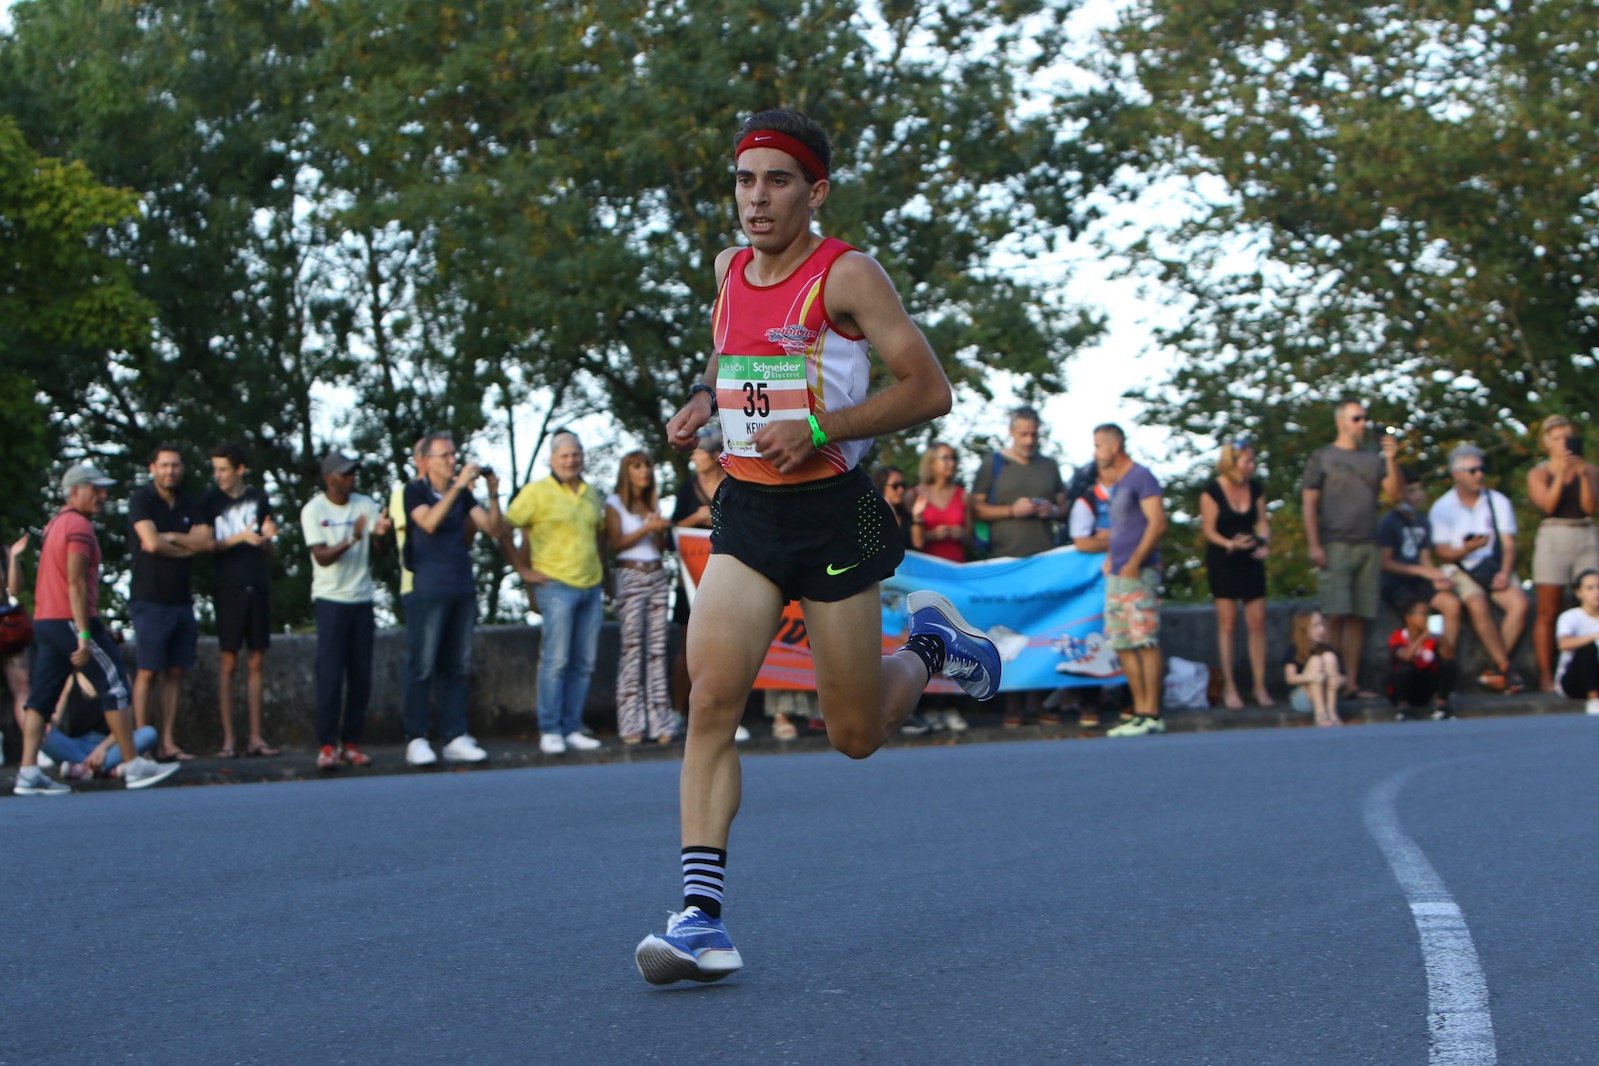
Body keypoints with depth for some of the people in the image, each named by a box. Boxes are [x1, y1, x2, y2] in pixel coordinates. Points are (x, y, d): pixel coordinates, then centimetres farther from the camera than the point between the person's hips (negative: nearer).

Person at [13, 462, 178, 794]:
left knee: (41, 696, 4)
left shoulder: (55, 524, 19)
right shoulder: (79, 526, -11)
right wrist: (84, 636, -21)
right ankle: (135, 766, -2)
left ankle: (28, 773, -3)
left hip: (44, 621, 9)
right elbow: (75, 583, -18)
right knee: (115, 686, -3)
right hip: (71, 620, -9)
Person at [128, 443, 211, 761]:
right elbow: (151, 542, -18)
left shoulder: (187, 502, 14)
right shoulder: (141, 499, -5)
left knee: (175, 673, 5)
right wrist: (188, 546, -3)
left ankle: (168, 743, 8)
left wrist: (170, 537, -11)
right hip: (150, 600, -6)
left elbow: (206, 540, 2)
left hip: (182, 600, 6)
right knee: (147, 673, -7)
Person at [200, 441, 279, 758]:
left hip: (258, 586, 3)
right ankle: (228, 739, -2)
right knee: (228, 662, -3)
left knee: (255, 662, 5)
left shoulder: (258, 498, 8)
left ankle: (255, 737, 8)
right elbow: (207, 546, -4)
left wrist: (268, 536, -8)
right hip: (228, 587, -3)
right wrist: (240, 537, -17)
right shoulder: (211, 500, 0)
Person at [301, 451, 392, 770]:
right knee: (330, 674, -8)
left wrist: (379, 532, -30)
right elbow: (322, 556, -12)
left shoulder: (365, 504, 4)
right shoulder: (313, 510, -4)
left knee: (361, 675, 3)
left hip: (362, 599, 4)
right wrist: (351, 539, -29)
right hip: (330, 599, -4)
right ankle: (327, 746, -5)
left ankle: (351, 743, 10)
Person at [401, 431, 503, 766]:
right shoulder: (415, 491, -1)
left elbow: (493, 528, 7)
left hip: (463, 589, 6)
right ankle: (416, 740, -4)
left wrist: (492, 494, -7)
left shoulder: (463, 494, 14)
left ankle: (454, 738, 9)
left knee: (457, 667, 6)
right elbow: (429, 522, -19)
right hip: (429, 590, -5)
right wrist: (457, 486, -21)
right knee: (422, 667, -6)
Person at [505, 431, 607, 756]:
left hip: (591, 587, 6)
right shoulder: (537, 491, -3)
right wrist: (523, 570, -5)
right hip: (556, 585, -6)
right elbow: (503, 529, -4)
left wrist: (602, 574, 19)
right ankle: (549, 732, -3)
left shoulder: (592, 494, 15)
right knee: (555, 661, -8)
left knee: (583, 664, 6)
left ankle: (572, 729, 12)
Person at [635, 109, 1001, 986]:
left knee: (855, 735, 5)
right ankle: (701, 918, -16)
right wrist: (703, 402, 8)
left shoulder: (847, 275, -10)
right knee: (711, 695, -15)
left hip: (832, 513, -5)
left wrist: (818, 429, -21)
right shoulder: (730, 271, 9)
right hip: (746, 515, 5)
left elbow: (929, 389, -13)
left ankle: (930, 647, 38)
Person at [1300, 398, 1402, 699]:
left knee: (1359, 618, 2)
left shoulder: (1373, 459, 18)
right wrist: (1313, 545, -9)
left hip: (1367, 546, 4)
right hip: (1335, 546, -4)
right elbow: (1308, 502, 1)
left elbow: (1393, 493, 7)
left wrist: (1391, 459, -7)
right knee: (1336, 617, -10)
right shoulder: (1322, 457, 7)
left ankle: (1351, 684, 5)